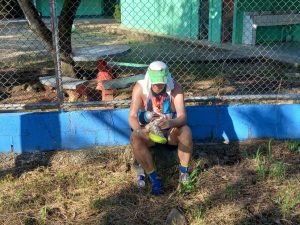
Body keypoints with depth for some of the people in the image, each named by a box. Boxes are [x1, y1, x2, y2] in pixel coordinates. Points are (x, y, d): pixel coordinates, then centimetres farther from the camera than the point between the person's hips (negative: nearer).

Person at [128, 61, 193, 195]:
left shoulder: (175, 88, -20)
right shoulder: (140, 88, -20)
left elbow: (182, 116, -26)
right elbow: (132, 116, -24)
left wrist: (171, 122, -50)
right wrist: (139, 130, -46)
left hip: (171, 130, 0)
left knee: (186, 132, -32)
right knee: (135, 138, -31)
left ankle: (184, 171, -9)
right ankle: (153, 177, -17)